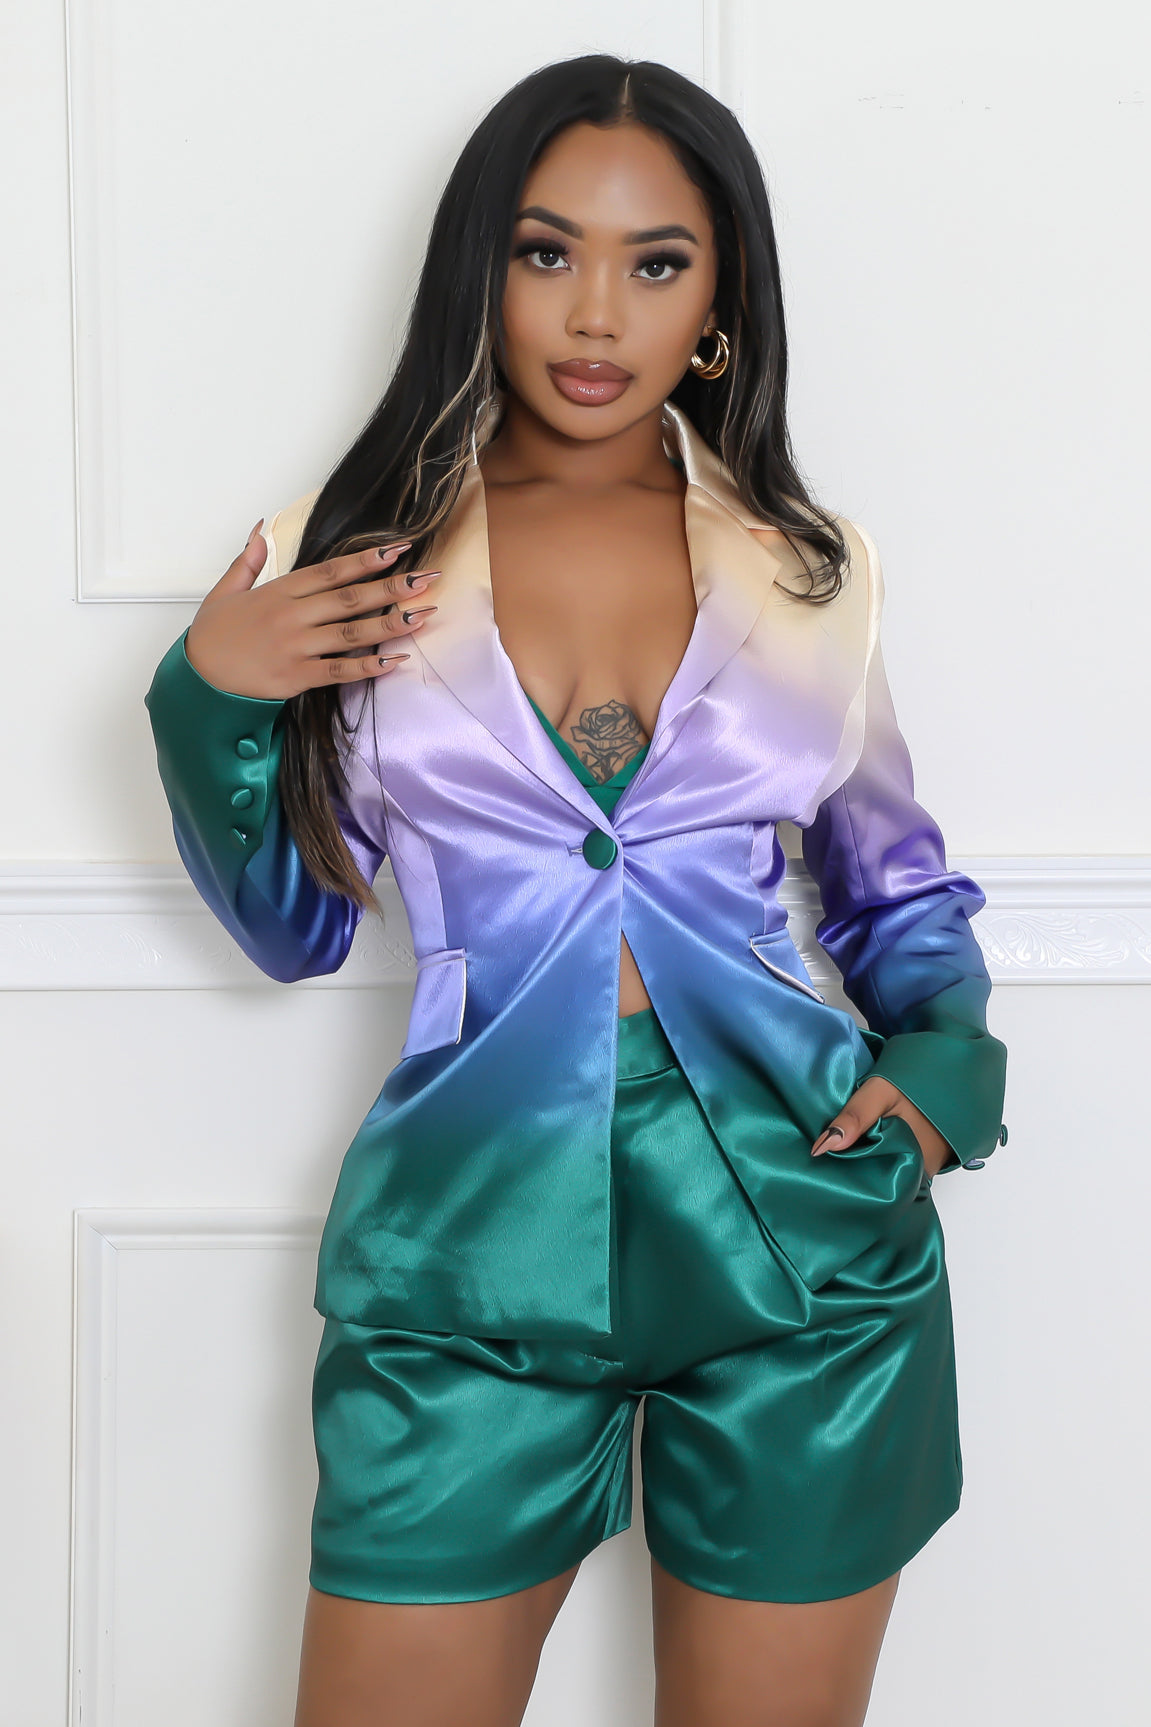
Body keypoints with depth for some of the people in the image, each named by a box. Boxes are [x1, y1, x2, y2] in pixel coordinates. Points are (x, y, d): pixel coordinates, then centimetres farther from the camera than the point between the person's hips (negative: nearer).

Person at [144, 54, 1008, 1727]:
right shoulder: (353, 553, 3)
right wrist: (208, 700, -5)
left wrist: (944, 1061, 0)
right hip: (473, 1228, 0)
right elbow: (292, 926, 10)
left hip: (800, 1227, 1)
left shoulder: (810, 571, 5)